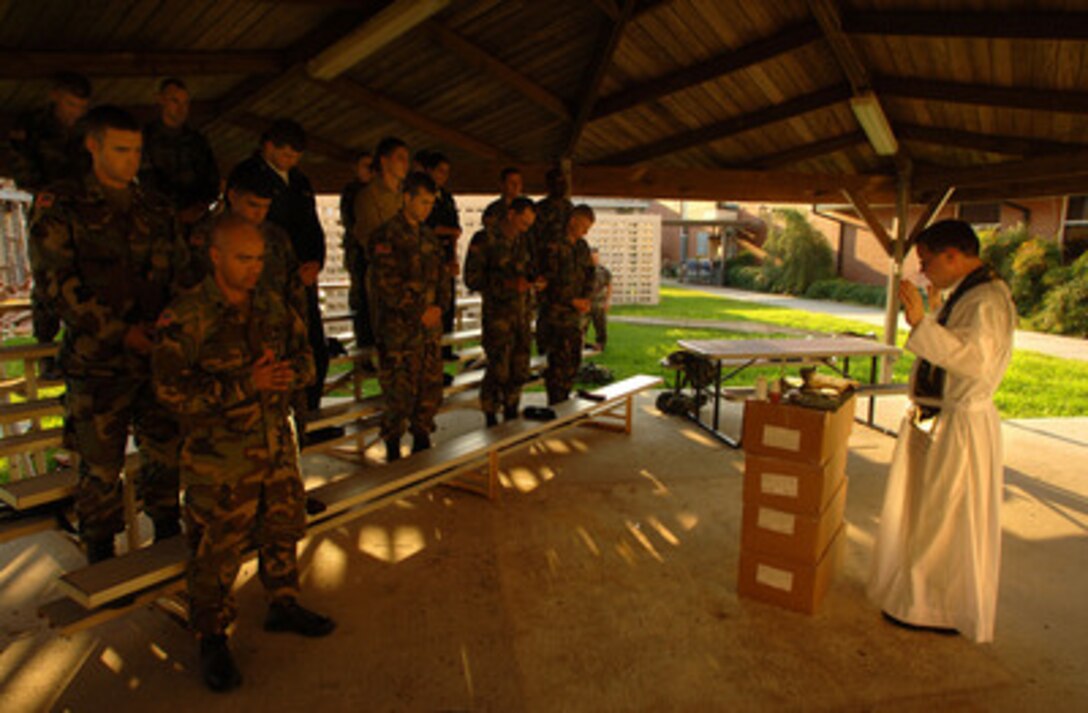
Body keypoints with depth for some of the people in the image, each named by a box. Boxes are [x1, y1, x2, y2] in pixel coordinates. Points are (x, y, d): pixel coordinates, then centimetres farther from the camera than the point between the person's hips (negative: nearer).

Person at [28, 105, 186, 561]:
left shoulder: (156, 209, 12)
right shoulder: (60, 207, 0)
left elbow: (178, 272, 11)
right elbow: (56, 283, -8)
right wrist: (121, 331, -15)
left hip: (158, 354, 3)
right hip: (98, 360, -3)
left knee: (166, 452, 10)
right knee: (100, 467, 6)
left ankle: (168, 537, 29)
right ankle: (101, 564, 24)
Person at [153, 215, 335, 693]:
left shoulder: (273, 306, 4)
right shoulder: (186, 318, -14)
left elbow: (305, 356, 9)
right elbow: (172, 388, -19)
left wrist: (291, 373, -14)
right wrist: (247, 384, -24)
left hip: (277, 446, 6)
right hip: (220, 460, -6)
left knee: (284, 529, 17)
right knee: (216, 551, 5)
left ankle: (283, 607, 39)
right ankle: (211, 639, 26)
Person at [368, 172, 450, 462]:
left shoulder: (428, 236, 16)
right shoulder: (387, 236, -8)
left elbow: (441, 275, 21)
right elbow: (385, 284, -15)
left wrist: (438, 306, 3)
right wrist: (420, 312, -13)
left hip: (430, 325, 7)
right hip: (399, 328, -7)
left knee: (431, 386, 9)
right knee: (401, 391, -5)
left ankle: (421, 440, 24)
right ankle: (392, 447, 11)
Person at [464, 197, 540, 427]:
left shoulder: (524, 240, 11)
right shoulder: (485, 239, -6)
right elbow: (472, 279, -10)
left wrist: (534, 281, 0)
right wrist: (509, 284, -19)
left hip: (524, 313, 6)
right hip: (498, 314, -6)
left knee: (520, 369, 8)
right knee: (499, 369, -7)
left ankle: (511, 416, 23)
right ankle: (491, 420, 8)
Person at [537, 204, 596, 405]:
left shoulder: (582, 246, 12)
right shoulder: (554, 246, -13)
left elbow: (589, 274, 16)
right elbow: (548, 282, -16)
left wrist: (586, 298, -2)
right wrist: (573, 301, -13)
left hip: (575, 315, 8)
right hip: (555, 314, -8)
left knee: (574, 360, 12)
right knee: (559, 361, -6)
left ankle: (564, 402, 24)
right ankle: (555, 407, 4)